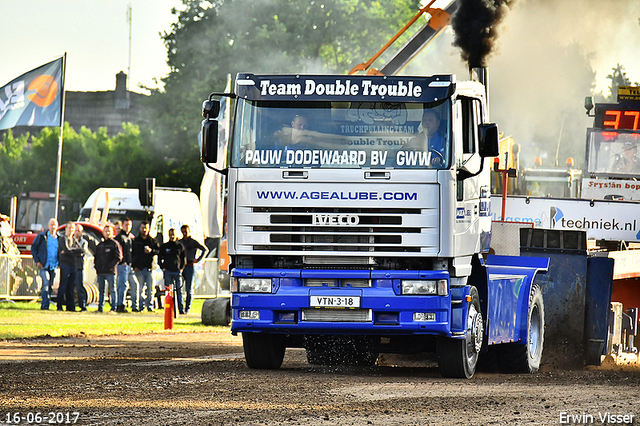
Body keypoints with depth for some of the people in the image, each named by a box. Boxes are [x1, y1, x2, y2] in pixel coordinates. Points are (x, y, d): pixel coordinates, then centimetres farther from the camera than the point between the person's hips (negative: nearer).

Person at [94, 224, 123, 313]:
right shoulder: (100, 245, 18)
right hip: (100, 272, 6)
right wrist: (96, 266, 8)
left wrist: (111, 265, -15)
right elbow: (96, 257, 24)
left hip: (110, 271, -6)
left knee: (112, 290, -5)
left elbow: (118, 257, -6)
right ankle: (100, 308, 13)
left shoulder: (114, 244, 0)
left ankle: (113, 309, -6)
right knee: (101, 291, 9)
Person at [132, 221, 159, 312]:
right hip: (139, 268, -1)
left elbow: (159, 251, 8)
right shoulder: (135, 240, 10)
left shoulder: (152, 241, 13)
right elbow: (132, 253, 6)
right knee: (140, 289, -2)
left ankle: (150, 306, 1)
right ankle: (140, 306, 2)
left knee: (150, 289, -4)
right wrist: (134, 266, -4)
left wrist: (151, 251, -11)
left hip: (149, 267, 1)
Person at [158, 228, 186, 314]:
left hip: (177, 271, 0)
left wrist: (181, 268, 4)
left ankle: (181, 309, -1)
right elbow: (159, 258, 13)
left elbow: (184, 258, 16)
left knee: (179, 291, -4)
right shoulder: (164, 246, 8)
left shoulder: (180, 246, 10)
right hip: (168, 271, 0)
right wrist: (162, 267, 0)